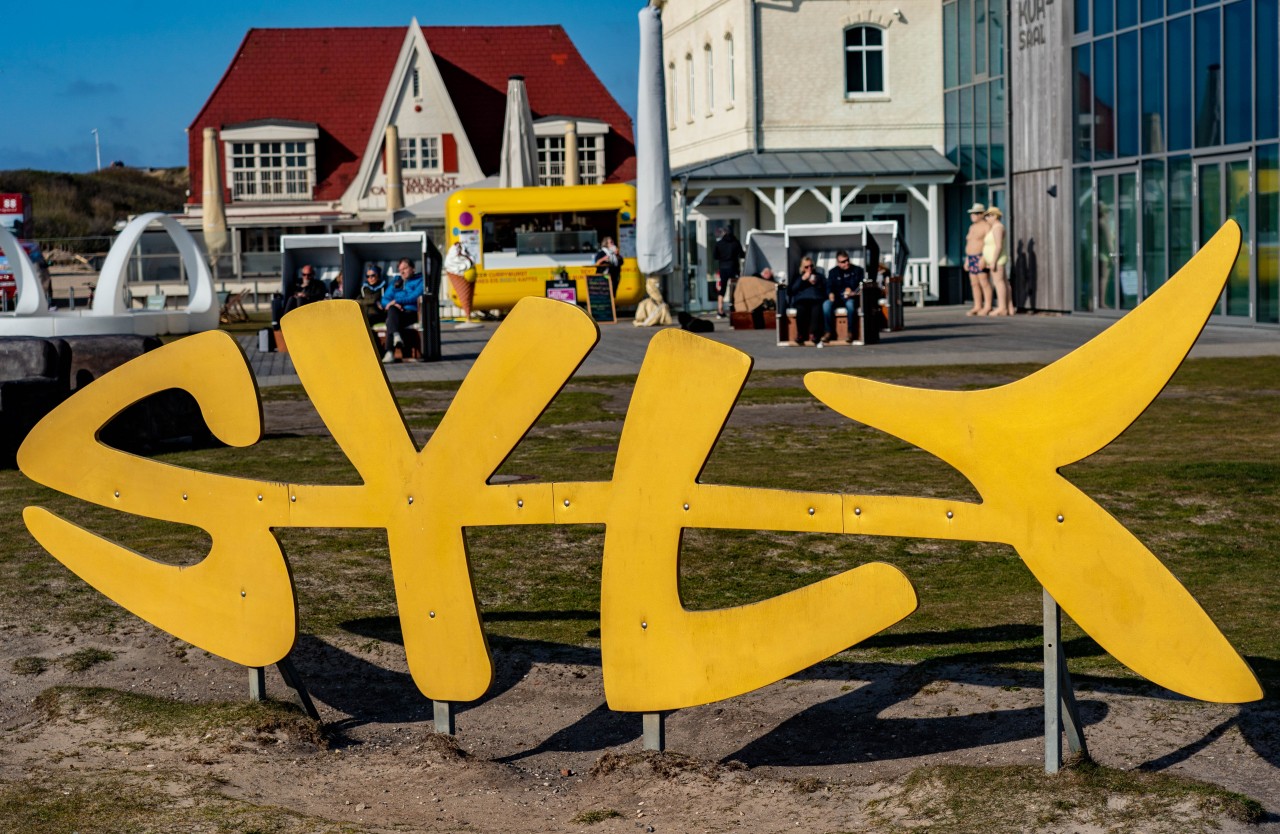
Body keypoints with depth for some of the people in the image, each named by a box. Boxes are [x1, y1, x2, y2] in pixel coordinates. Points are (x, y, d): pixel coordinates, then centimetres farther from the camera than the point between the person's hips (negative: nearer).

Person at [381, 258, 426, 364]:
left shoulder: (419, 281, 14)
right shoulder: (395, 283, 30)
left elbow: (415, 297, -4)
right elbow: (385, 300, 18)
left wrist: (397, 301, -9)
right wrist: (393, 304, -5)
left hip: (411, 312, -4)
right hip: (396, 313, 4)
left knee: (390, 321, -34)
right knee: (392, 310, -36)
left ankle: (390, 352, -46)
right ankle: (396, 335, -58)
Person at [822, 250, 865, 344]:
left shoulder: (857, 270, 8)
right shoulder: (833, 272, 15)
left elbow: (861, 286, 3)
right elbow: (829, 286, 8)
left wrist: (853, 292, -17)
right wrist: (830, 293, -16)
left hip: (852, 298, -2)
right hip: (837, 297, 2)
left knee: (850, 304, -40)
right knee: (826, 304, -31)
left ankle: (851, 332, -26)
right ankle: (830, 332, -20)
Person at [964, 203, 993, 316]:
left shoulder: (986, 226, -10)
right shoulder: (972, 227, 17)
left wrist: (983, 258, -25)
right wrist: (967, 260, 17)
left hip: (982, 258, -9)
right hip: (972, 259, 9)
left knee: (984, 283, -9)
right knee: (974, 284, 6)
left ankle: (987, 307, -8)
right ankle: (977, 307, 8)